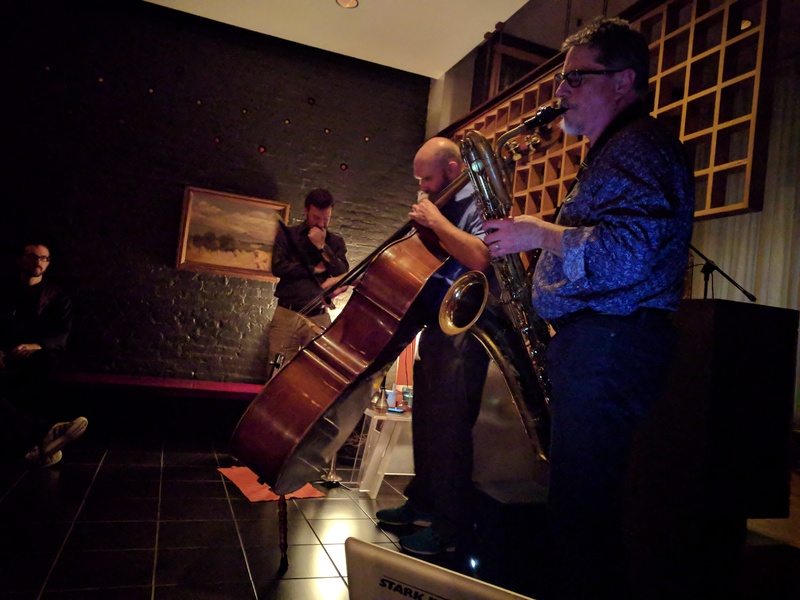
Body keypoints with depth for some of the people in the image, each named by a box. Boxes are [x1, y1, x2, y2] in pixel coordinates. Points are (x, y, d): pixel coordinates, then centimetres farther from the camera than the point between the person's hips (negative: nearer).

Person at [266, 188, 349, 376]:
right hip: (287, 315, -1)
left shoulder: (336, 242, 14)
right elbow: (278, 267, -5)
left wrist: (322, 247, -6)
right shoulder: (287, 234, 10)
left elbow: (343, 274, 0)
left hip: (319, 318, 1)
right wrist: (314, 270, -3)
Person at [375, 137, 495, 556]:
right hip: (433, 329, 9)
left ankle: (451, 527, 5)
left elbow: (480, 258, -27)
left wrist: (435, 221, -18)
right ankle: (423, 501, 32)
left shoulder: (481, 204, -8)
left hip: (463, 333, -9)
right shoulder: (443, 206, 18)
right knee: (425, 422, 16)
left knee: (449, 428, -7)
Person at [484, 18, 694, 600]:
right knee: (580, 505, 16)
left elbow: (622, 255, -24)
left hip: (610, 348, -11)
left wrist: (540, 233, -13)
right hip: (593, 343, 11)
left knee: (583, 513, -6)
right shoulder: (615, 151, 25)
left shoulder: (641, 147, -9)